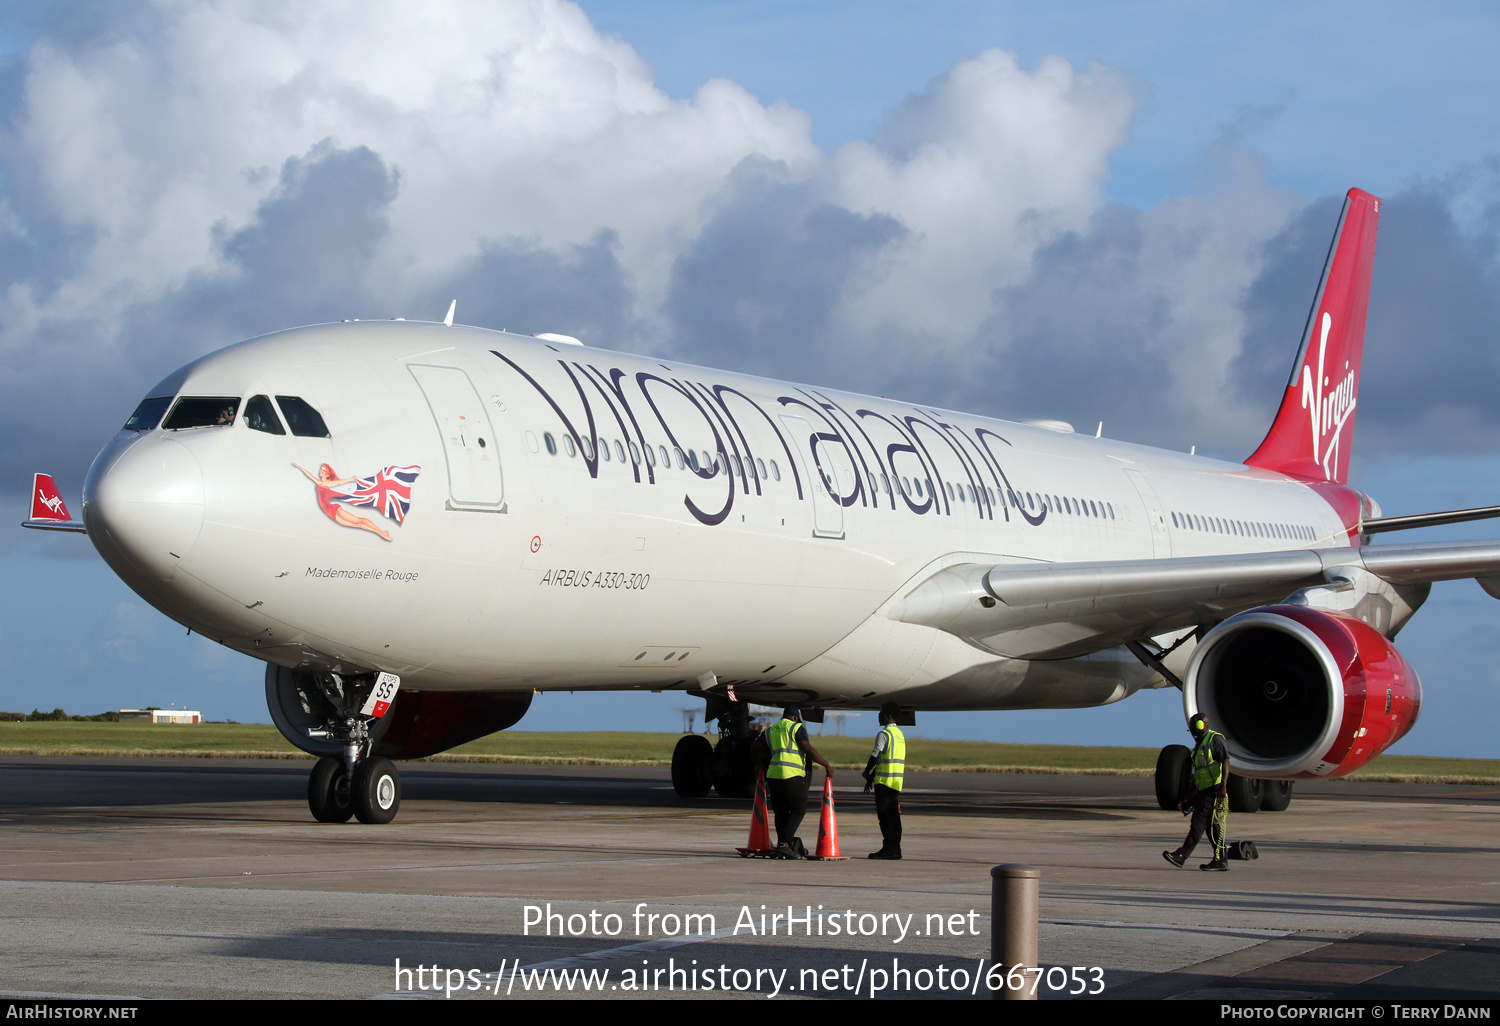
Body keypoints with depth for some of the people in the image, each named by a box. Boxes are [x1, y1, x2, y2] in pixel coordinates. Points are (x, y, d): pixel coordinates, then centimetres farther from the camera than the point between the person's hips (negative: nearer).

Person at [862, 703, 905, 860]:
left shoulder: (883, 734, -11)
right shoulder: (900, 734, 17)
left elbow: (875, 756, -13)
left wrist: (867, 772, 4)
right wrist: (872, 776, 21)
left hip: (884, 781, -8)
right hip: (897, 780, 8)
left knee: (885, 815, -6)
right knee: (894, 815, 8)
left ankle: (888, 848, -9)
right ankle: (895, 848, 8)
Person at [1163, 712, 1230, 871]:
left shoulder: (1215, 739, -7)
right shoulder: (1200, 743, 21)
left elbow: (1225, 762, -16)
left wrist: (1223, 785, -25)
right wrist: (1193, 793, 24)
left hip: (1214, 788, -10)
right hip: (1203, 789, 10)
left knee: (1199, 822, -13)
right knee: (1212, 826, 7)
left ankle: (1181, 856, -20)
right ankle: (1220, 861, 7)